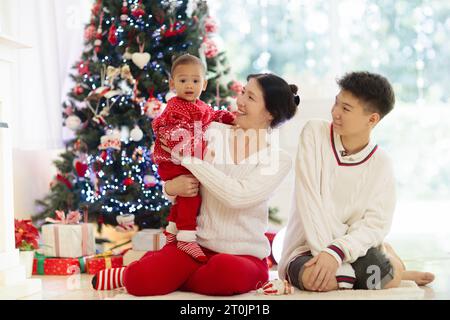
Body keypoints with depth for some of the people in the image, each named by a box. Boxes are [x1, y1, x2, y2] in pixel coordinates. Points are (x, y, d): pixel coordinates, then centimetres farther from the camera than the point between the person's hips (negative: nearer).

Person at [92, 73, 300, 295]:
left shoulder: (280, 160, -3)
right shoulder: (213, 133, 3)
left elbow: (237, 196, -20)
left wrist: (189, 158, -16)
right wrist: (171, 187, -12)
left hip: (244, 255, -1)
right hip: (197, 243, 1)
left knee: (227, 272, -38)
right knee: (141, 281, -26)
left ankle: (172, 279, -7)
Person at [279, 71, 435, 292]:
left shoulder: (381, 164, -3)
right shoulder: (314, 133, -6)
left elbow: (375, 224, -11)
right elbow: (309, 201, -14)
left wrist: (336, 252, -28)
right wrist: (325, 255, -22)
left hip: (350, 248, 0)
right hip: (306, 250, 0)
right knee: (314, 278, -34)